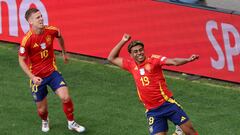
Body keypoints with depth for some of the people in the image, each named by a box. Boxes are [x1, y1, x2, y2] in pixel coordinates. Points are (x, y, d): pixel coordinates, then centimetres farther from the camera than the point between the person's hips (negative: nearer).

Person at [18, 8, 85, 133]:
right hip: (37, 77, -2)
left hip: (52, 71, 2)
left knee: (65, 97, -16)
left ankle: (71, 123, 9)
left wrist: (64, 53, 29)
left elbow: (59, 37, 15)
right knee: (42, 109, 7)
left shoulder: (51, 31, -11)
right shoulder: (27, 39, -22)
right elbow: (21, 61, -11)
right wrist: (32, 77, -21)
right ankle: (45, 121, 44)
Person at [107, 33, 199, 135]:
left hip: (167, 103, -3)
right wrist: (123, 41, 10)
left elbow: (174, 62, -20)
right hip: (152, 111, 3)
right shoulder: (131, 65, 7)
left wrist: (188, 60, -38)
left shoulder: (153, 59, -6)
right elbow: (111, 58, 17)